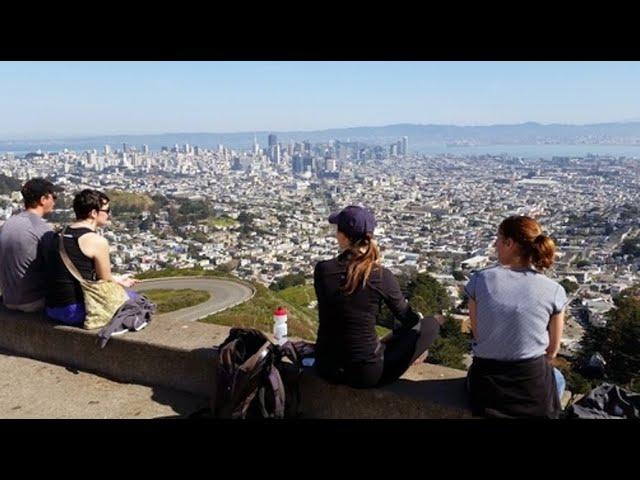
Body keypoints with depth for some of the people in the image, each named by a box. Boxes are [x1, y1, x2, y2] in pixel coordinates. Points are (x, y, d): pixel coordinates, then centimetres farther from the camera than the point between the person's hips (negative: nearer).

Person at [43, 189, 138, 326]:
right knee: (131, 297, 8)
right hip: (76, 312, -8)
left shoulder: (56, 236, 10)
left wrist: (118, 280, 24)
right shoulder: (97, 241, -14)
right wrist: (121, 282, 19)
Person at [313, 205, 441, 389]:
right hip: (367, 373, -4)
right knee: (431, 324, 11)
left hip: (326, 367, 4)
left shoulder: (322, 270, -12)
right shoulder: (382, 276, -17)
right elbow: (407, 318, 0)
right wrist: (417, 317, 24)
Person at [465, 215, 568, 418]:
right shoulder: (554, 291, -11)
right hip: (534, 388, 0)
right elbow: (552, 351, -1)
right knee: (556, 378, 37)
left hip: (486, 387, 0)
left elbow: (478, 335, -2)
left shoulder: (479, 280, -12)